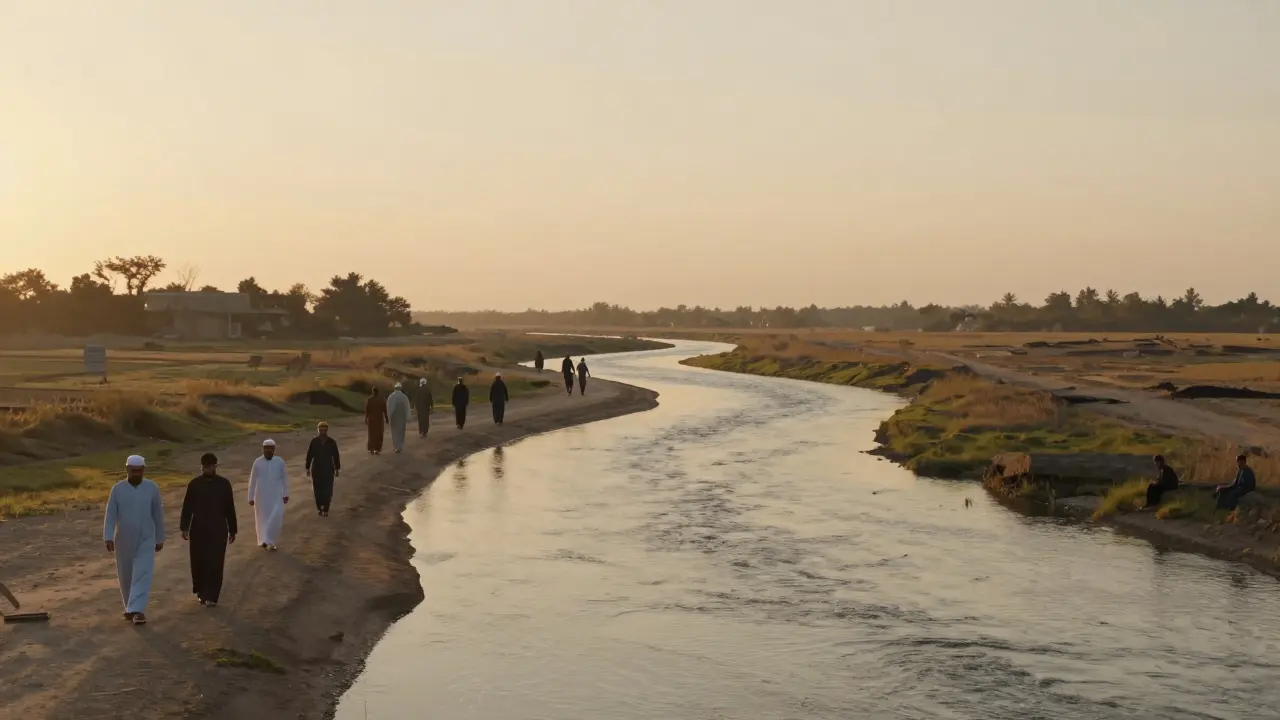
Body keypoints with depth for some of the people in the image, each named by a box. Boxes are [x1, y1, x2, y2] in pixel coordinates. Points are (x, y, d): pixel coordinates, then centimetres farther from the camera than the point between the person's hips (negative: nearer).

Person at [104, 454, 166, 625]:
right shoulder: (117, 489, -5)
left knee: (142, 575, -13)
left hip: (146, 540, -1)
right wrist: (108, 538, -18)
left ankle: (137, 611, -18)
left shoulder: (152, 488, -5)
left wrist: (160, 538, 7)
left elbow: (158, 515, 3)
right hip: (123, 540, 1)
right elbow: (110, 515, -8)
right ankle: (130, 607, 30)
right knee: (125, 576, 12)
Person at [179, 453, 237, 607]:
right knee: (199, 562, 8)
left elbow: (230, 509, 5)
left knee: (215, 564, -5)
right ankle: (201, 592, 27)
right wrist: (184, 528, -9)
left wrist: (232, 530, 6)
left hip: (218, 530, -1)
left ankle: (211, 597, -4)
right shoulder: (194, 484, 1)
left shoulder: (224, 484, 1)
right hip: (198, 530, 1)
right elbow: (187, 507, 0)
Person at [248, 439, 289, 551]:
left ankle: (270, 541, 0)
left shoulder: (280, 461, -4)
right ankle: (265, 540, 23)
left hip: (276, 495, 0)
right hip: (261, 495, 0)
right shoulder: (258, 462, -6)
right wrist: (251, 497, -1)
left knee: (277, 517, -11)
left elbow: (284, 478, 3)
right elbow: (252, 480, -1)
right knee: (262, 518, 8)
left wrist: (286, 494, 4)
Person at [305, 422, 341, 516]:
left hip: (328, 470, 0)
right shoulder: (314, 441, -6)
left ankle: (325, 510, 5)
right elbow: (309, 455, -2)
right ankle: (319, 507, 26)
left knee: (327, 490, -4)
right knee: (318, 490, 4)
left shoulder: (332, 442, -6)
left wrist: (337, 469, 0)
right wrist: (308, 468, -2)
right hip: (316, 469, 0)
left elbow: (336, 456, -1)